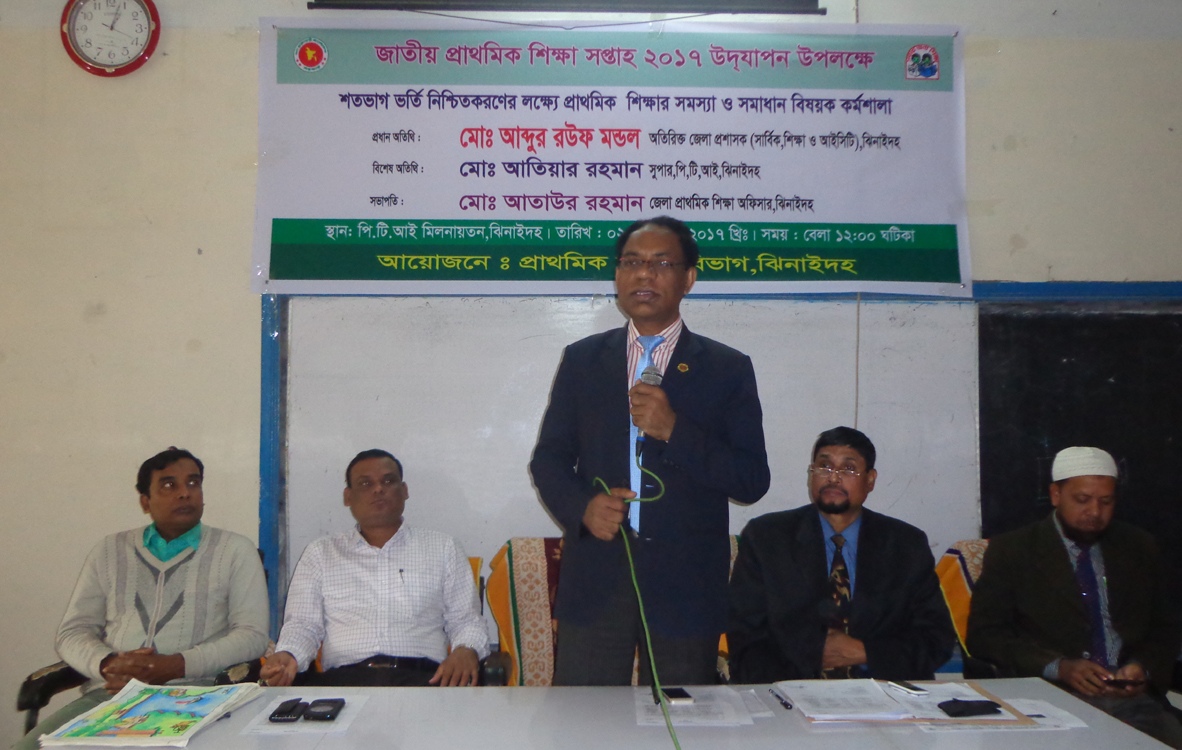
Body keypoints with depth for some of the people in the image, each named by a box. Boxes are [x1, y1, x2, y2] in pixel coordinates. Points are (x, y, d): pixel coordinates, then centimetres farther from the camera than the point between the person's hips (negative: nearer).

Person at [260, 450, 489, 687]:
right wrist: (287, 656, -8)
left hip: (422, 678, 0)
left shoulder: (443, 548, 21)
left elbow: (466, 621, 17)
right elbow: (303, 624, 16)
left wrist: (465, 651, -7)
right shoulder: (320, 553, 22)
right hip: (343, 678, 0)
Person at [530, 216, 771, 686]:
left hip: (685, 590, -1)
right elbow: (548, 458, 10)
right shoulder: (582, 360, 10)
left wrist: (673, 430, -15)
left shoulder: (727, 369, 4)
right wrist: (582, 506, -10)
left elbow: (753, 482, -2)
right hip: (594, 587, 1)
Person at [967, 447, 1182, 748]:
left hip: (1132, 697, 4)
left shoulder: (1139, 548, 16)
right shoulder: (1011, 550, 3)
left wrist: (1144, 667, -4)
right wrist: (1058, 667, -14)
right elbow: (983, 634, -1)